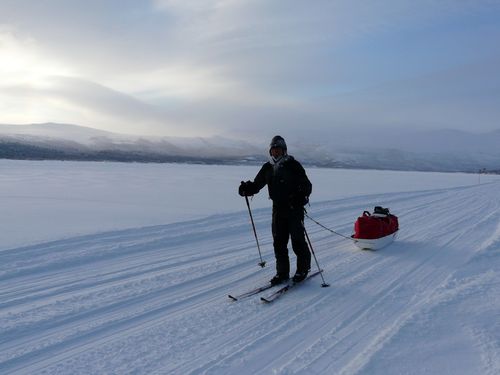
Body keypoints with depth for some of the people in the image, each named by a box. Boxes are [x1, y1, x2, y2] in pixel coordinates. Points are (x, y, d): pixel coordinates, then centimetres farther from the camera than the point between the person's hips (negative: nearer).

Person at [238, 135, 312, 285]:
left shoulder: (293, 165, -6)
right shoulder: (268, 168, 9)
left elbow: (307, 185, -9)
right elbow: (257, 184, 11)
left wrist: (301, 196, -29)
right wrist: (247, 189, -10)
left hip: (294, 209, -5)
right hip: (278, 209, 5)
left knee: (297, 240, -1)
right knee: (279, 242, 6)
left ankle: (303, 268, 20)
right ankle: (282, 272, 17)